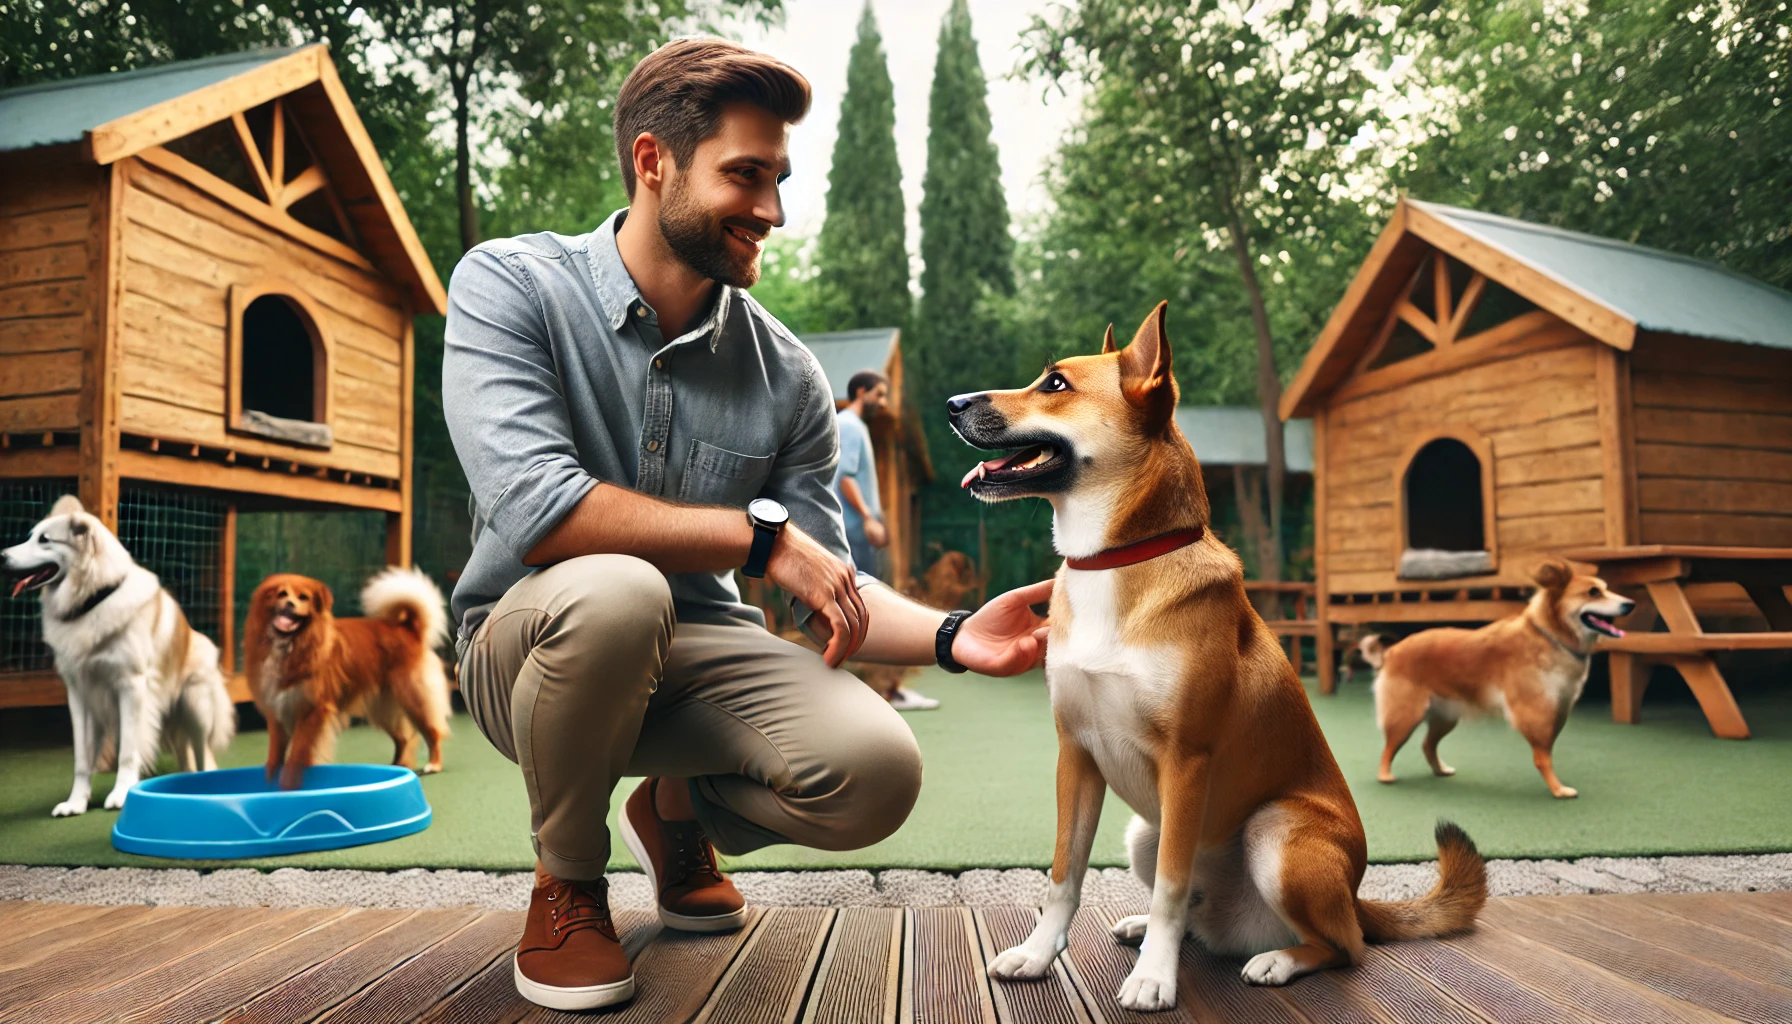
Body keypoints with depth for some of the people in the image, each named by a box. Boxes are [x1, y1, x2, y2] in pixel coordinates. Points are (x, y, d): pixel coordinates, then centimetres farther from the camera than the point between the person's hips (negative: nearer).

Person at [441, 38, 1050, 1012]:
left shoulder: (785, 375, -3)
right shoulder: (509, 285, -12)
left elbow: (828, 591, -1)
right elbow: (532, 508, -28)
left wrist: (951, 635, -20)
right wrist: (761, 533, -22)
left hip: (696, 650, 3)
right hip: (530, 640, -3)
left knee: (875, 774, -22)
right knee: (613, 591, -38)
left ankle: (679, 810, 16)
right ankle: (566, 883, -5)